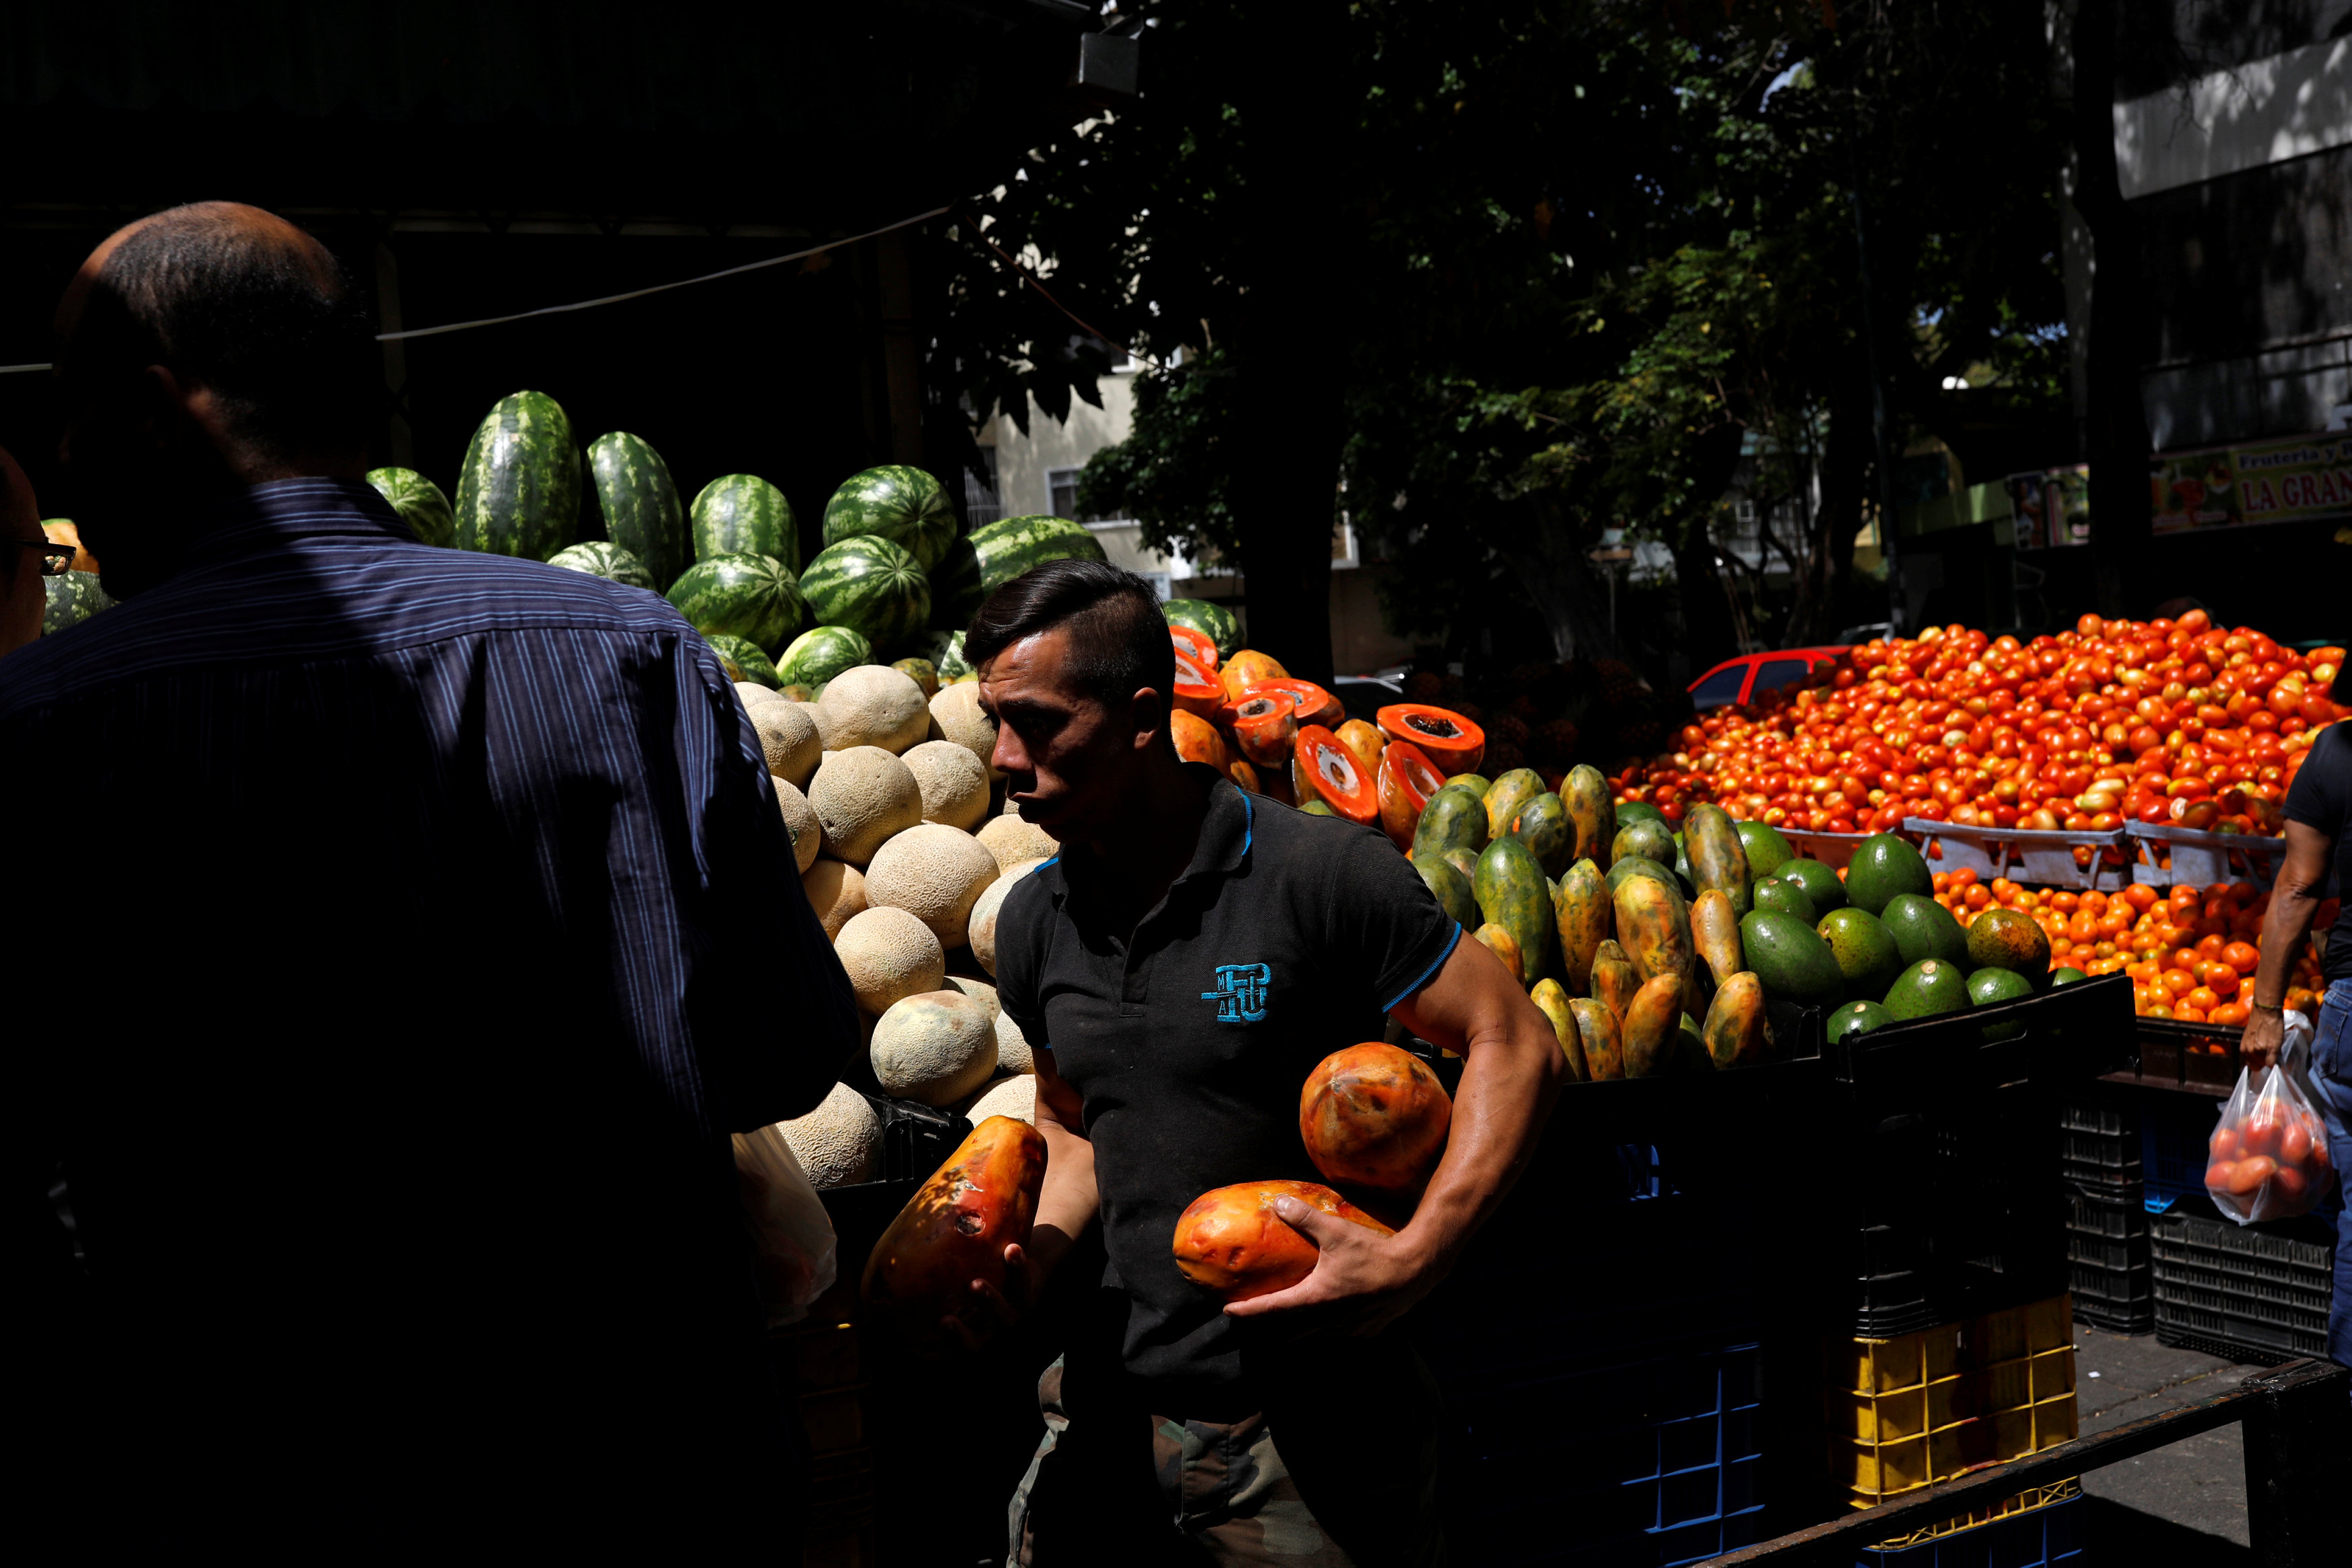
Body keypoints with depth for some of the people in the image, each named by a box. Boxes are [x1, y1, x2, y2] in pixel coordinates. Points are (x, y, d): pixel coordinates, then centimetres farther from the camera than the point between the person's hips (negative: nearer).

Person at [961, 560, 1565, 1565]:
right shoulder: (1034, 920, 4)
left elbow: (1517, 1047, -12)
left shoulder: (1322, 872, -15)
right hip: (1114, 1410, 5)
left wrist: (1413, 1260, -22)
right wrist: (1037, 1258, -1)